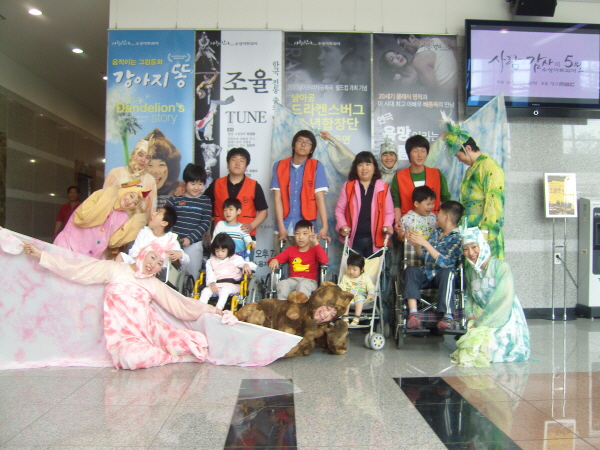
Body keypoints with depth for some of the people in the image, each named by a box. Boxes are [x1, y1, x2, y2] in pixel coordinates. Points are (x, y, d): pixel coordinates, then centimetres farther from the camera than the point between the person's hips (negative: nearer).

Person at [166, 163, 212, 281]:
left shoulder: (206, 202, 3)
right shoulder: (174, 199, 2)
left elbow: (205, 224, -2)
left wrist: (190, 238, -11)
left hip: (194, 244, 0)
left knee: (192, 275, 6)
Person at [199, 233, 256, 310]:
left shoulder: (235, 259, 13)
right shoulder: (210, 261, 20)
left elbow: (253, 266, 8)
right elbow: (210, 274, 5)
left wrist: (246, 265, -18)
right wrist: (212, 283, -18)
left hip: (232, 285, -3)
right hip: (216, 285, 3)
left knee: (224, 290, -36)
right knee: (205, 290, -27)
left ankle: (218, 309, -51)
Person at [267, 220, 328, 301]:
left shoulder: (314, 250, 8)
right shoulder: (290, 250, 17)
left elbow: (324, 260, -14)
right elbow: (277, 258, 10)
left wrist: (316, 243, -16)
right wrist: (273, 260, -16)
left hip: (309, 281, -2)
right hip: (293, 280, 2)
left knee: (303, 285, -37)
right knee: (282, 284, -30)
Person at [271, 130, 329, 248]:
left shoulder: (316, 167, 2)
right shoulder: (279, 166, 6)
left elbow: (320, 197, -5)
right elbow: (277, 198, 1)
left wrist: (324, 226, -14)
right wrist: (281, 227, -9)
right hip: (284, 227, 1)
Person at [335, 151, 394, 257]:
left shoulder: (383, 187, 5)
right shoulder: (348, 186, 6)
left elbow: (389, 212, 9)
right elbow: (339, 209, 8)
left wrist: (387, 226, -9)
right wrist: (342, 225, -7)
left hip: (376, 240, 0)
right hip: (354, 240, 0)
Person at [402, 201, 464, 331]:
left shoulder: (457, 238, -8)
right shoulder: (437, 231, 12)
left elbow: (444, 262, -22)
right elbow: (423, 256, 13)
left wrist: (425, 243, -26)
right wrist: (416, 245, -8)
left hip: (441, 276, -5)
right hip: (426, 274, 5)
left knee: (446, 272, -36)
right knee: (411, 270, -23)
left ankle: (448, 317, -38)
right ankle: (413, 314, -35)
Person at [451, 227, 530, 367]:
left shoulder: (501, 266, -11)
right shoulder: (470, 271, 9)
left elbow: (504, 299, -17)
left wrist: (481, 323, -17)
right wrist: (471, 316, -5)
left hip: (504, 321, -5)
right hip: (480, 320, 5)